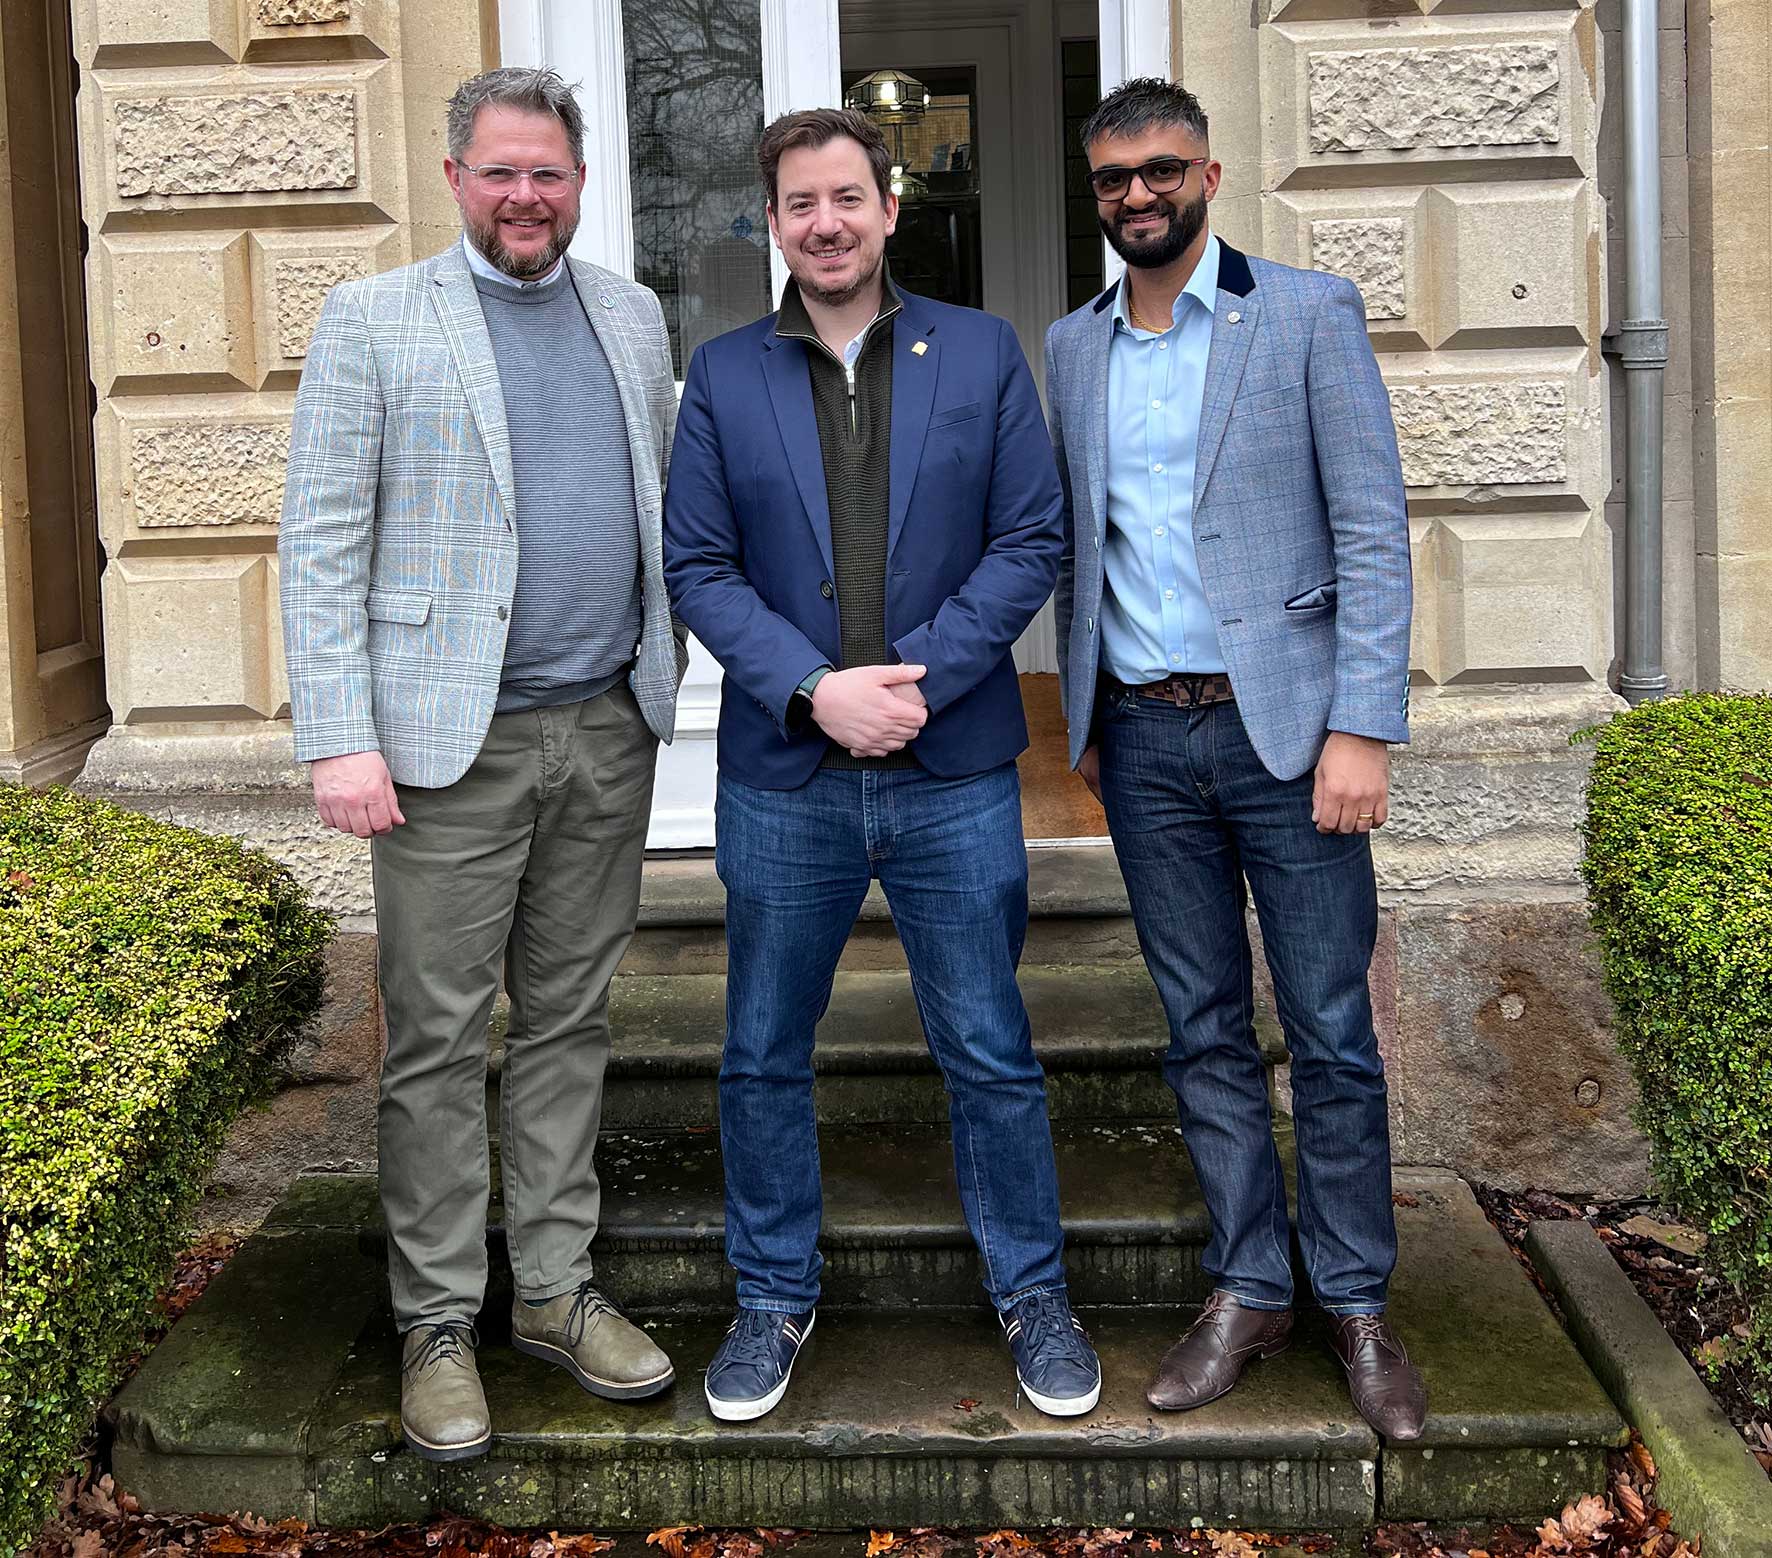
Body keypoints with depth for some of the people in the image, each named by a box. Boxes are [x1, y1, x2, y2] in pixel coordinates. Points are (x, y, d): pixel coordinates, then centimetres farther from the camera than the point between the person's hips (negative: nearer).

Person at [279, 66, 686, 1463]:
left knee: (569, 1022, 12)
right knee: (438, 1042, 2)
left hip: (607, 732, 4)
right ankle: (438, 1324, 14)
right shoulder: (373, 322, -1)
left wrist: (665, 672, 10)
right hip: (452, 742, -4)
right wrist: (339, 741, -13)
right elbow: (321, 543, -6)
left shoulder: (633, 316, 12)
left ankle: (556, 1290, 23)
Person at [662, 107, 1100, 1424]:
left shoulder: (983, 354, 3)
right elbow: (699, 566, 0)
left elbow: (1030, 541, -1)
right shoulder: (724, 377, 5)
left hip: (954, 771, -1)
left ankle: (1033, 1293, 26)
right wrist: (815, 690, -14)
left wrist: (919, 680, -13)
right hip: (782, 777, 1)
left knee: (992, 1055, 8)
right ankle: (776, 1298, 29)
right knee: (765, 1056, 11)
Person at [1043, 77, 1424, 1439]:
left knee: (1332, 1034, 2)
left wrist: (1361, 728, -13)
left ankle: (1358, 1304, 17)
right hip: (1145, 738, 4)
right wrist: (1084, 714, 12)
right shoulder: (1074, 347, 12)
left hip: (1284, 725, -4)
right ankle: (1249, 1290, 22)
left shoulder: (1309, 315, -2)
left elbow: (1374, 531, -7)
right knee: (1205, 1032, 10)